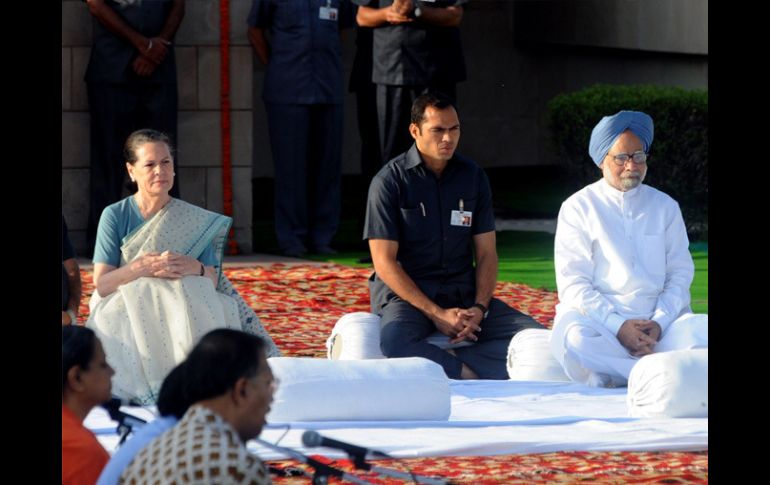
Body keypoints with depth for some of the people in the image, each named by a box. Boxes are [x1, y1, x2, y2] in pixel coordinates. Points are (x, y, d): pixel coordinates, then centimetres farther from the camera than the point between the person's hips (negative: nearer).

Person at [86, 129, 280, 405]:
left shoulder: (195, 221, 11)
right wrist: (142, 267, -22)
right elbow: (101, 284, -5)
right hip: (125, 313, -1)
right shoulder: (115, 216, 4)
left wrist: (195, 268, -19)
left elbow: (212, 281, 5)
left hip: (182, 314, 1)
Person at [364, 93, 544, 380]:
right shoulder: (390, 181, -4)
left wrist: (479, 308, -10)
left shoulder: (473, 176, 9)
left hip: (463, 293, 5)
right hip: (406, 292, -4)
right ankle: (470, 374, -23)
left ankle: (441, 365, -26)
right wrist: (435, 313, -18)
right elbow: (384, 262, -9)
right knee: (394, 340, -39)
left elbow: (487, 253, 9)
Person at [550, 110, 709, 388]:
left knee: (702, 331, -29)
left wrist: (659, 323, -11)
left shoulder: (665, 207, 16)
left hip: (659, 321, 2)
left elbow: (680, 275, 9)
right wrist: (618, 327, -16)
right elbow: (573, 285, -2)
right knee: (575, 338, -38)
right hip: (599, 319, -2)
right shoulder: (578, 208, 7)